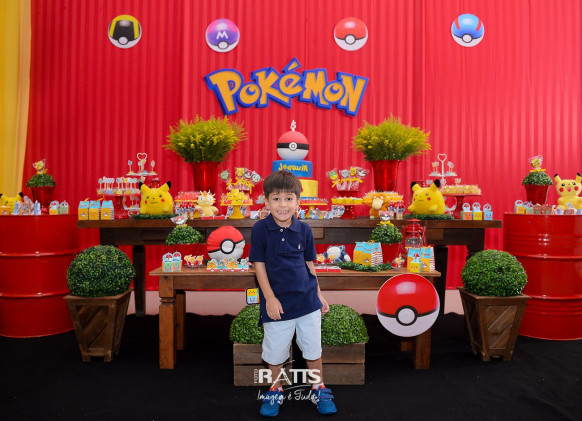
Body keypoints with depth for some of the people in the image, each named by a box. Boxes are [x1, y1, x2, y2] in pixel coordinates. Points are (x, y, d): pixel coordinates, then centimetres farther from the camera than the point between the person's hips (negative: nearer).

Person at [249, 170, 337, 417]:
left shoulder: (304, 230, -2)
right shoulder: (260, 229, -10)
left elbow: (309, 264, 7)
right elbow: (259, 265, -8)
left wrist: (318, 294, 10)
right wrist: (270, 298, -12)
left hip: (307, 300, 2)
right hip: (277, 302, -2)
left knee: (313, 350, 14)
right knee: (275, 352, 12)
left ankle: (319, 390, 34)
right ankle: (275, 392, 35)